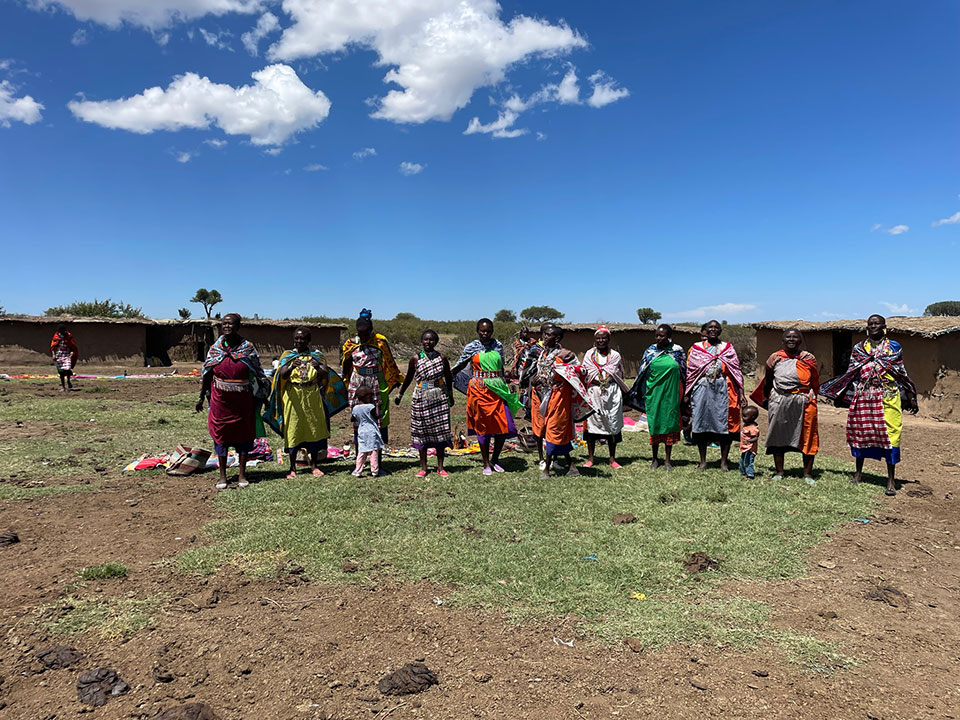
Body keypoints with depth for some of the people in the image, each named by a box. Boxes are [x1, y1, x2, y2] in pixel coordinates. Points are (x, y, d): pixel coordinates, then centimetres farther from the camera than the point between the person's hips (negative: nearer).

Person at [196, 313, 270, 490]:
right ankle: (222, 475, 17)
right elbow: (207, 375, 9)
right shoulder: (215, 349, 3)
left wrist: (262, 397, -1)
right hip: (220, 400, 1)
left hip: (243, 401, -1)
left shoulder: (248, 348, -2)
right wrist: (201, 398, 10)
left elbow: (258, 375, 1)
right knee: (221, 434, 6)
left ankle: (242, 475, 17)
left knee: (244, 434, 5)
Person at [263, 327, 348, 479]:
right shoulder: (287, 355, 6)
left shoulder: (316, 355, 8)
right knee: (293, 430, 0)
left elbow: (326, 374, -3)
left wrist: (319, 367, -26)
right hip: (293, 397, -1)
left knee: (315, 428, 4)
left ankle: (314, 465, 16)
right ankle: (292, 467, 10)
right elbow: (282, 375, -10)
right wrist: (292, 366, -31)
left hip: (313, 396, 1)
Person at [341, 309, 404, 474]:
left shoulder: (380, 341, -3)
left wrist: (396, 381, 12)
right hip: (357, 385, 1)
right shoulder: (351, 344, 3)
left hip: (377, 385, -1)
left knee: (378, 421, 1)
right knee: (358, 421, 2)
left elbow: (390, 364, 7)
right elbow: (346, 367, 13)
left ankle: (378, 465, 9)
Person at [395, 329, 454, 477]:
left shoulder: (442, 358, 3)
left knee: (440, 432, 2)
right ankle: (423, 467, 12)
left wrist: (450, 395, 17)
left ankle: (440, 467, 12)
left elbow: (448, 378, 14)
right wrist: (400, 395, 16)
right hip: (421, 399, 0)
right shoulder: (415, 359, 2)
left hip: (440, 399, 0)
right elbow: (409, 378, 12)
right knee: (421, 432, 2)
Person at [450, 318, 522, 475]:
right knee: (483, 426, 2)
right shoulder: (471, 347, 1)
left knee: (505, 426, -2)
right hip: (480, 390, -3)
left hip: (497, 390, 3)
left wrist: (504, 386, 20)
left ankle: (495, 460, 18)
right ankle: (486, 464, 15)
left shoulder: (498, 345, 9)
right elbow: (459, 366, 11)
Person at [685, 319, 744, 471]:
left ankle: (723, 461, 11)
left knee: (725, 424, -1)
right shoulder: (696, 348, 9)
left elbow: (736, 371, 6)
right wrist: (687, 395, 3)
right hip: (702, 390, 0)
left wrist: (741, 392, -2)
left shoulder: (727, 348, 10)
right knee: (701, 424, 3)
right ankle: (703, 461, 14)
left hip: (722, 390, 0)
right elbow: (689, 372, 8)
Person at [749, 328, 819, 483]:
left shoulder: (809, 358, 8)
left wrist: (811, 397, 4)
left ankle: (808, 473, 11)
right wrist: (766, 399, 12)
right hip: (779, 401, 1)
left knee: (807, 437, 1)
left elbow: (815, 382, 12)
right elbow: (767, 381, 14)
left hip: (803, 401, -1)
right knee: (779, 435, 5)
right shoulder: (775, 358, 9)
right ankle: (779, 472, 15)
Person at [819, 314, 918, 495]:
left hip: (888, 396, -2)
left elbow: (902, 373, 12)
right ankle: (858, 472, 23)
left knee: (890, 434, -5)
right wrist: (839, 394, 8)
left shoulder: (894, 347, 9)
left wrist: (910, 398, 11)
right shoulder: (858, 348, 12)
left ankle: (891, 480, 2)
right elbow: (851, 373, 13)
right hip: (863, 397, 2)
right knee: (860, 432, 6)